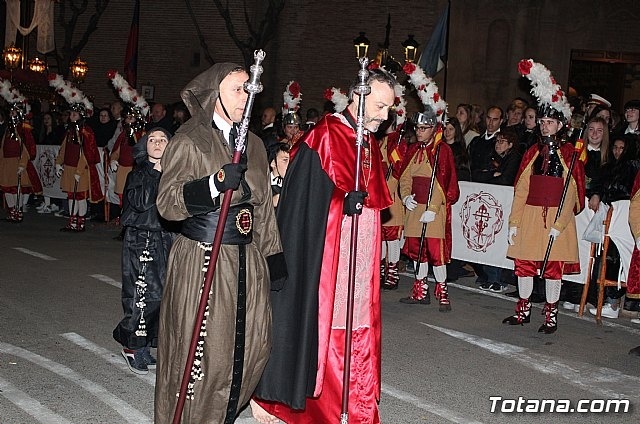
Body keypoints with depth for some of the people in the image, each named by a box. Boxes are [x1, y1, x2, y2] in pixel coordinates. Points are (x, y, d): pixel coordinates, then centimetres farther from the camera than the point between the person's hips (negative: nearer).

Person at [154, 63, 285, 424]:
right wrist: (216, 183, -26)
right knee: (202, 349, 0)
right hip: (202, 259, -6)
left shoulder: (253, 144, 12)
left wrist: (274, 257, 14)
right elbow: (167, 202, -13)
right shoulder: (189, 140, -6)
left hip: (246, 259, 6)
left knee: (252, 345, 9)